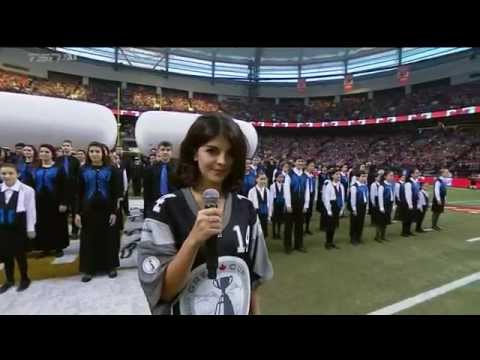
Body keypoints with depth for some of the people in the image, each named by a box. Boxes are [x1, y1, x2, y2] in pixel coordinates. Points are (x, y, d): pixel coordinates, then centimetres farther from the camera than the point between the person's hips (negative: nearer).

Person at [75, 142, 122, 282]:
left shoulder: (111, 170, -2)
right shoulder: (83, 170, 4)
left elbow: (116, 192, -4)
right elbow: (79, 193, 4)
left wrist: (114, 211, -10)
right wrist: (77, 212, -3)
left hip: (106, 209, -2)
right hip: (88, 210, 2)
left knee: (108, 238, 8)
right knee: (89, 239, 8)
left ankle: (110, 266, 22)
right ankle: (88, 269, 21)